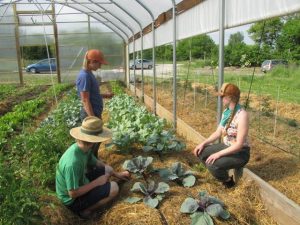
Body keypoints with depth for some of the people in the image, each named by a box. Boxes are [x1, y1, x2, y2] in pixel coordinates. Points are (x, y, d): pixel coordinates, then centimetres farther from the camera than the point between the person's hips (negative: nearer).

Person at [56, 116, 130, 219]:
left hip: (79, 183, 8)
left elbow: (96, 162, 10)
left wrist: (116, 174, 13)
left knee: (108, 169, 9)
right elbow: (73, 193, -30)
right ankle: (86, 210, -2)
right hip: (73, 199, -8)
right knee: (113, 187, -17)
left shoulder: (84, 148, -10)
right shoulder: (73, 162, -37)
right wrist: (96, 182, -21)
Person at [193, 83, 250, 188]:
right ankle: (220, 171, 11)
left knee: (212, 164, -27)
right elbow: (218, 132, 8)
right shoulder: (226, 111, 1)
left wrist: (218, 154, -28)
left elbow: (239, 145, -27)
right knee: (201, 152, -4)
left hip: (240, 153, -8)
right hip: (226, 146, 8)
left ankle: (228, 180, 3)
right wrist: (203, 143, -5)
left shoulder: (242, 115, -26)